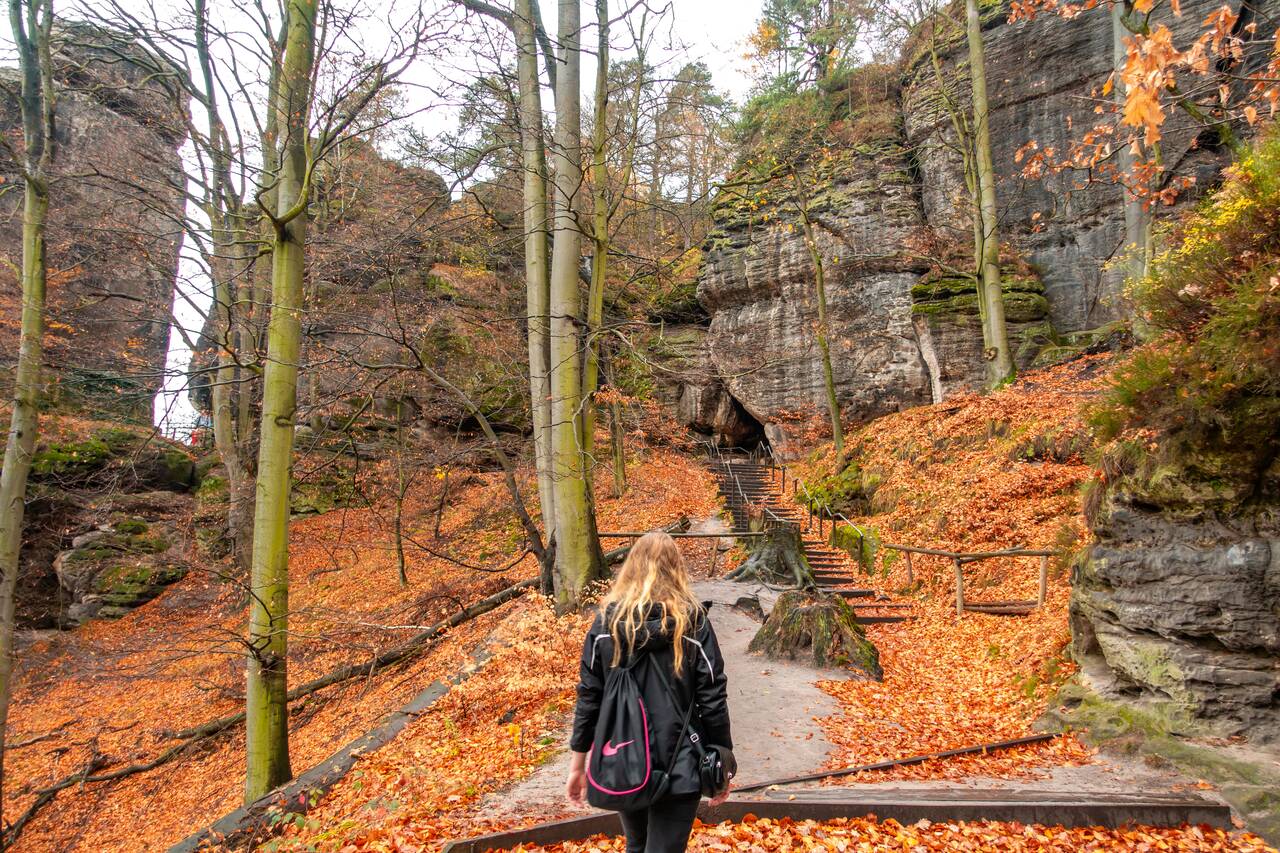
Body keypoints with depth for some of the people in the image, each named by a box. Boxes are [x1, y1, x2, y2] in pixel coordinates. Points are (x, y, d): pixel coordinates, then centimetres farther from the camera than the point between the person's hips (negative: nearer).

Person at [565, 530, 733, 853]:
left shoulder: (607, 621, -4)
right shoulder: (692, 621, -9)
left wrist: (578, 764, 7)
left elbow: (588, 696, -2)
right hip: (677, 766, -3)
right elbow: (712, 699, -8)